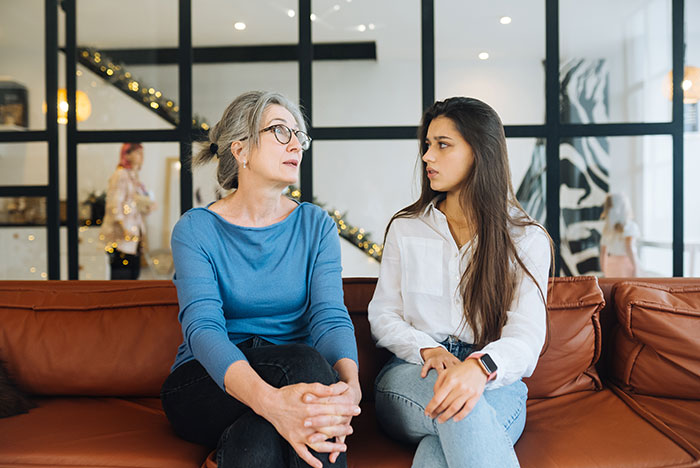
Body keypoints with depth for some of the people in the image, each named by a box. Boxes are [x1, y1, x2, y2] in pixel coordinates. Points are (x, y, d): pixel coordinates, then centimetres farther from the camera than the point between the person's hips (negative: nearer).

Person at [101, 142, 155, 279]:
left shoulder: (134, 177, 19)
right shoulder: (120, 175, -7)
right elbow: (114, 204, -16)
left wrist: (148, 207, 6)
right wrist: (124, 227, -26)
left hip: (134, 235, 9)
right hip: (121, 237, -9)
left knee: (134, 273, 8)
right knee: (121, 275, -10)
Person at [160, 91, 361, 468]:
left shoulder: (317, 225, 3)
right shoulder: (195, 229, -6)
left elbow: (330, 315, -10)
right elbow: (203, 327, -22)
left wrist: (350, 386, -34)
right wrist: (269, 399, -43)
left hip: (291, 379, 2)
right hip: (203, 387, -2)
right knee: (303, 361, -32)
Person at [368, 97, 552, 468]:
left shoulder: (527, 240, 3)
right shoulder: (405, 229, 10)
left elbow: (526, 338, -8)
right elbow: (382, 316, 8)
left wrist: (480, 367, -32)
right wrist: (428, 350, -14)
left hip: (494, 382, -1)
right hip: (411, 375, 2)